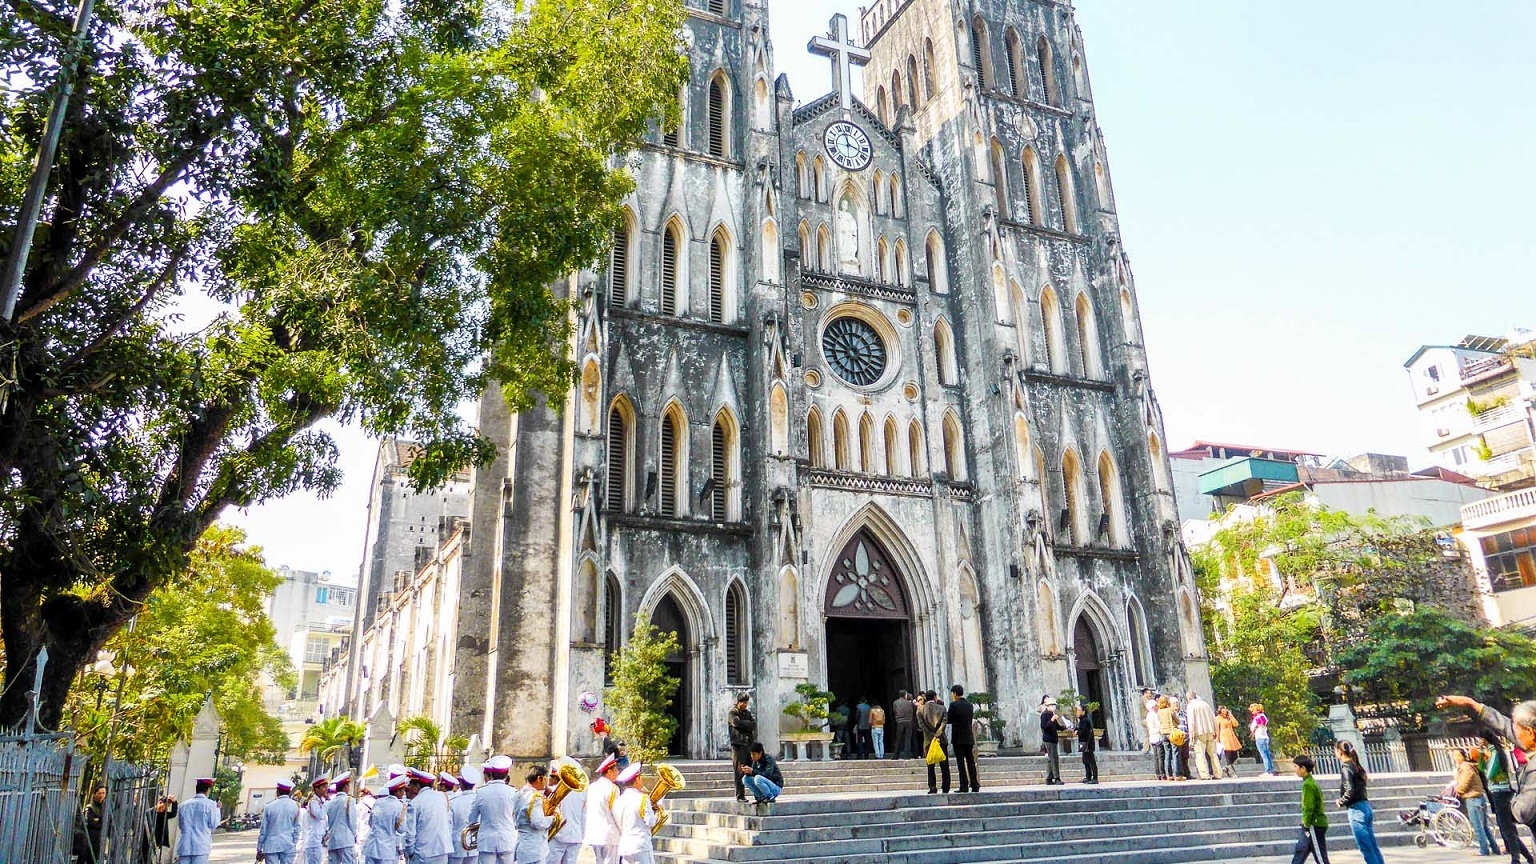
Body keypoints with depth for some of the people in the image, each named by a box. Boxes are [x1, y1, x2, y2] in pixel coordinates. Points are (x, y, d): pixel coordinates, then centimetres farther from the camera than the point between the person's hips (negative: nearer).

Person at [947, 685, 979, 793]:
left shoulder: (954, 705, -12)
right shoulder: (970, 704, 8)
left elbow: (948, 720, -9)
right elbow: (971, 719, 14)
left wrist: (946, 714, 10)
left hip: (958, 738, -6)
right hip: (969, 737, 6)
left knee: (961, 762, -2)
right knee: (970, 761, 10)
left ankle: (964, 786, -4)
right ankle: (975, 785, 9)